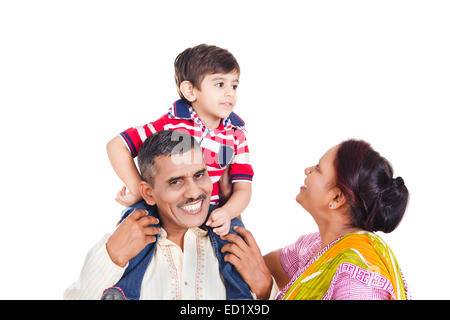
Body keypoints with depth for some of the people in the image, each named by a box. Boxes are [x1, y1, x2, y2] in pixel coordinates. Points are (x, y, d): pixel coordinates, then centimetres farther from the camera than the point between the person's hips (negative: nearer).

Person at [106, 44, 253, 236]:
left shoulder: (236, 135, -1)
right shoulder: (172, 124, -11)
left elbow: (243, 189, -4)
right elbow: (116, 146, -9)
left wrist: (227, 212, -25)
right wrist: (138, 190, -13)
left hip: (213, 219, 3)